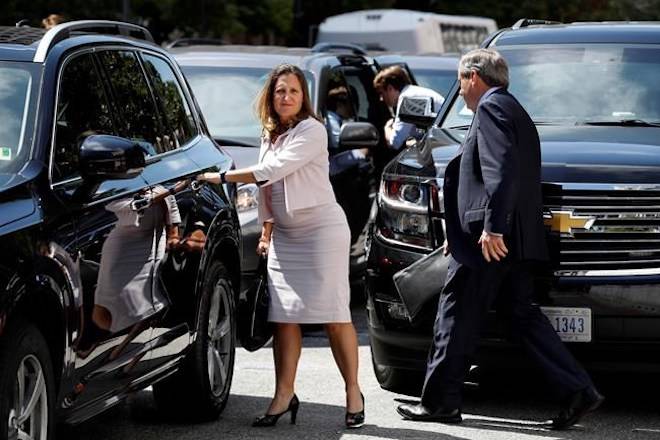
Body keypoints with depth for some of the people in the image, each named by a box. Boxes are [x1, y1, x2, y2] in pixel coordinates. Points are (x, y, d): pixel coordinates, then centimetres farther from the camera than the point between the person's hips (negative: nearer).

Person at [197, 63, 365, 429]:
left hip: (322, 229, -7)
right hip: (284, 235, 7)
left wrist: (221, 176, -17)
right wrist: (266, 231, 14)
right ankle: (284, 396, 1)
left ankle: (353, 394, 1)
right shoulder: (270, 136, 12)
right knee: (284, 316, 0)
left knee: (334, 316, -6)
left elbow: (272, 171, -21)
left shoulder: (312, 131, -12)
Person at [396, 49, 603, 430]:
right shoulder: (514, 110, 23)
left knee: (457, 316, -1)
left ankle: (440, 402, 6)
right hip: (516, 240, 10)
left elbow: (501, 169, -21)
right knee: (523, 316, 8)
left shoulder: (491, 107, -8)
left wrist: (492, 226, -26)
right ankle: (578, 391, 0)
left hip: (488, 240, -10)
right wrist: (458, 232, 27)